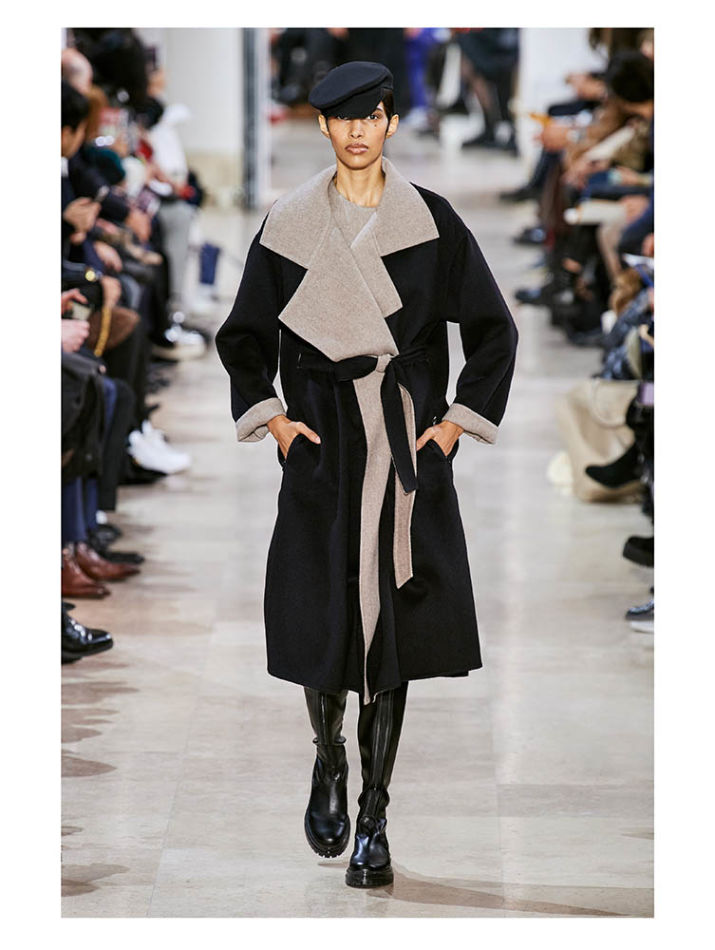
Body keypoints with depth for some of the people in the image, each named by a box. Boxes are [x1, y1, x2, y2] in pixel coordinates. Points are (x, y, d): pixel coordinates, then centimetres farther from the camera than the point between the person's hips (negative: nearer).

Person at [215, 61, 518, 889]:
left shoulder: (430, 221, 2)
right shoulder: (289, 224, 4)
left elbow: (494, 330, 7)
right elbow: (244, 336, 12)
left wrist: (460, 419, 0)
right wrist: (268, 416, 2)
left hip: (407, 443, 0)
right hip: (323, 442, 0)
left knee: (393, 622, -2)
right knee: (322, 612, -1)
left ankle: (373, 819, 5)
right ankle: (329, 766, 29)